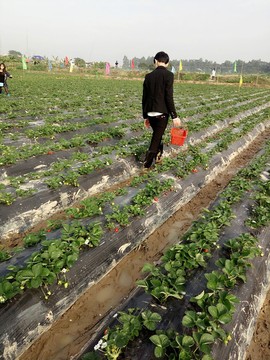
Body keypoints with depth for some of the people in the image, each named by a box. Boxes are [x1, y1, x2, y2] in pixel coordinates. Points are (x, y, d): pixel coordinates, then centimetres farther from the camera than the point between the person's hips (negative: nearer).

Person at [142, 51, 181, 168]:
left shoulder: (148, 76, 6)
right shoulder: (168, 75, -8)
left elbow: (144, 98, 8)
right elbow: (169, 97, -14)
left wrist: (145, 116, 17)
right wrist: (174, 116, -9)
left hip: (150, 113, 5)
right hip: (162, 112, -5)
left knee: (157, 135, 25)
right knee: (156, 138, 4)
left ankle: (158, 156, 40)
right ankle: (147, 163, 7)